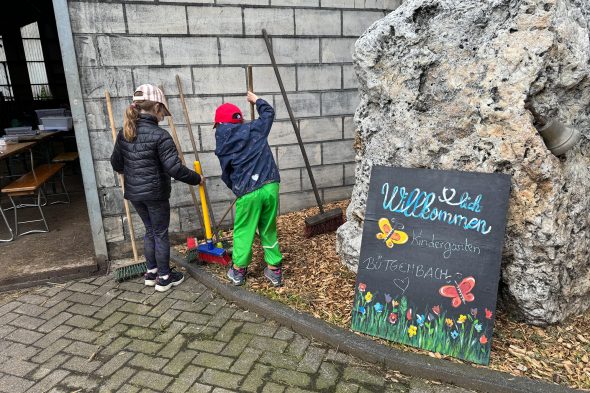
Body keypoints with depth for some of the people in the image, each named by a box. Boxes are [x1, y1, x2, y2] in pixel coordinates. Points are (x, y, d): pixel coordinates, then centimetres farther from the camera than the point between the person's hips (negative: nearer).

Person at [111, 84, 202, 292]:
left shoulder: (124, 133, 2)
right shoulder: (160, 135, -20)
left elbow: (116, 163, 13)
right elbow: (175, 169, -23)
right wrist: (196, 178, -8)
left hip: (134, 192, 7)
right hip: (155, 193, -6)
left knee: (150, 231, 22)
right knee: (161, 234, 9)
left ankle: (151, 272, 33)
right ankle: (164, 278, 21)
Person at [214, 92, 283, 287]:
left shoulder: (222, 146, 3)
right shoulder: (254, 128, 5)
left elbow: (226, 174, 10)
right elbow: (268, 112, 24)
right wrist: (256, 99, 40)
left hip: (248, 192, -2)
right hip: (270, 186, 3)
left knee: (243, 231, 14)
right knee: (269, 229, 15)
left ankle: (238, 270, 25)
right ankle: (274, 269, 22)